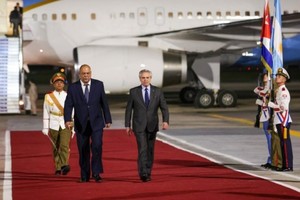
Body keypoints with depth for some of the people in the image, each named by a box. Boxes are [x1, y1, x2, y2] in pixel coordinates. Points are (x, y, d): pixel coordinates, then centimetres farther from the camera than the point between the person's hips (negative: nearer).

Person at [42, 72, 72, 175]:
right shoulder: (48, 97, 3)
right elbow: (46, 113, 4)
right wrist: (45, 128, 1)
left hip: (65, 125, -1)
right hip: (54, 125, 1)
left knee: (64, 145, -18)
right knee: (56, 148, 7)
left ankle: (64, 166, -29)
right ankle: (58, 169, 15)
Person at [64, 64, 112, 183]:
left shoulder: (99, 85, 2)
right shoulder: (73, 87, -1)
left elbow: (104, 103, 6)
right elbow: (68, 105, -5)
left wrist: (108, 120, 5)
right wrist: (68, 120, -20)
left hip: (96, 122, 0)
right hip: (81, 124, 0)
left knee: (97, 146, -16)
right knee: (83, 150, 4)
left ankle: (96, 173, -10)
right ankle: (84, 176, 14)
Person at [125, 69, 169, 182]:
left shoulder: (157, 92, 3)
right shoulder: (134, 92, 1)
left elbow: (164, 108, -2)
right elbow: (129, 109, 5)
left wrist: (165, 121, -18)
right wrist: (127, 125, 2)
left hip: (152, 126, 2)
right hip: (139, 126, -2)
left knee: (150, 150, 8)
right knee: (142, 149, -14)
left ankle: (148, 173, 18)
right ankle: (143, 174, -20)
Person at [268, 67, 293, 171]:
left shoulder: (284, 91, -13)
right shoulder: (278, 91, 17)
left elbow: (284, 107, -22)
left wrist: (270, 104, -15)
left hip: (284, 121, -9)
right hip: (279, 121, 9)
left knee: (286, 143, -8)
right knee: (283, 143, 11)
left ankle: (288, 166, -7)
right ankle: (285, 165, 15)